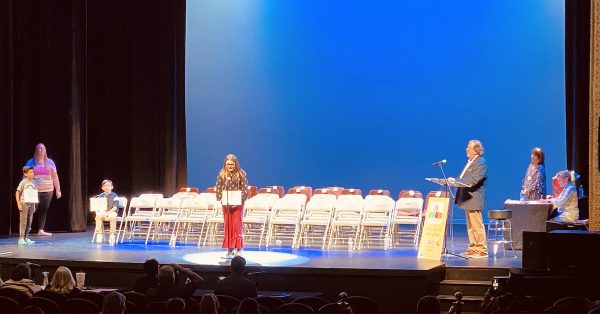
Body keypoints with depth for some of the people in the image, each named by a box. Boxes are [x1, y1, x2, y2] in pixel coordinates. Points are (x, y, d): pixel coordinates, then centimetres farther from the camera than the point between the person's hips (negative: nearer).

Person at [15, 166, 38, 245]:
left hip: (31, 203, 6)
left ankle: (26, 238, 15)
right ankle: (21, 238, -2)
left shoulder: (33, 182, 8)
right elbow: (17, 193, -9)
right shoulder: (23, 182, -9)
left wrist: (34, 205, 13)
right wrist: (18, 204, -14)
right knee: (23, 221, -5)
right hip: (24, 203, -6)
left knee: (29, 221, 8)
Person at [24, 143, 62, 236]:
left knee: (44, 211, 3)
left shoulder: (50, 162, 10)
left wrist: (58, 189, 8)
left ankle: (41, 230, 7)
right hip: (34, 191, -3)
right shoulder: (31, 162, 3)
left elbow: (55, 177, 11)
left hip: (48, 191, 3)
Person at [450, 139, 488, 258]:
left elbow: (472, 181, -23)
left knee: (477, 225, -6)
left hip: (474, 199, -10)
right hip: (467, 198, 10)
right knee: (470, 226, 13)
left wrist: (456, 181, -25)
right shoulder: (470, 162, 17)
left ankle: (481, 250, -2)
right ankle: (473, 248, 18)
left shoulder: (480, 163, -13)